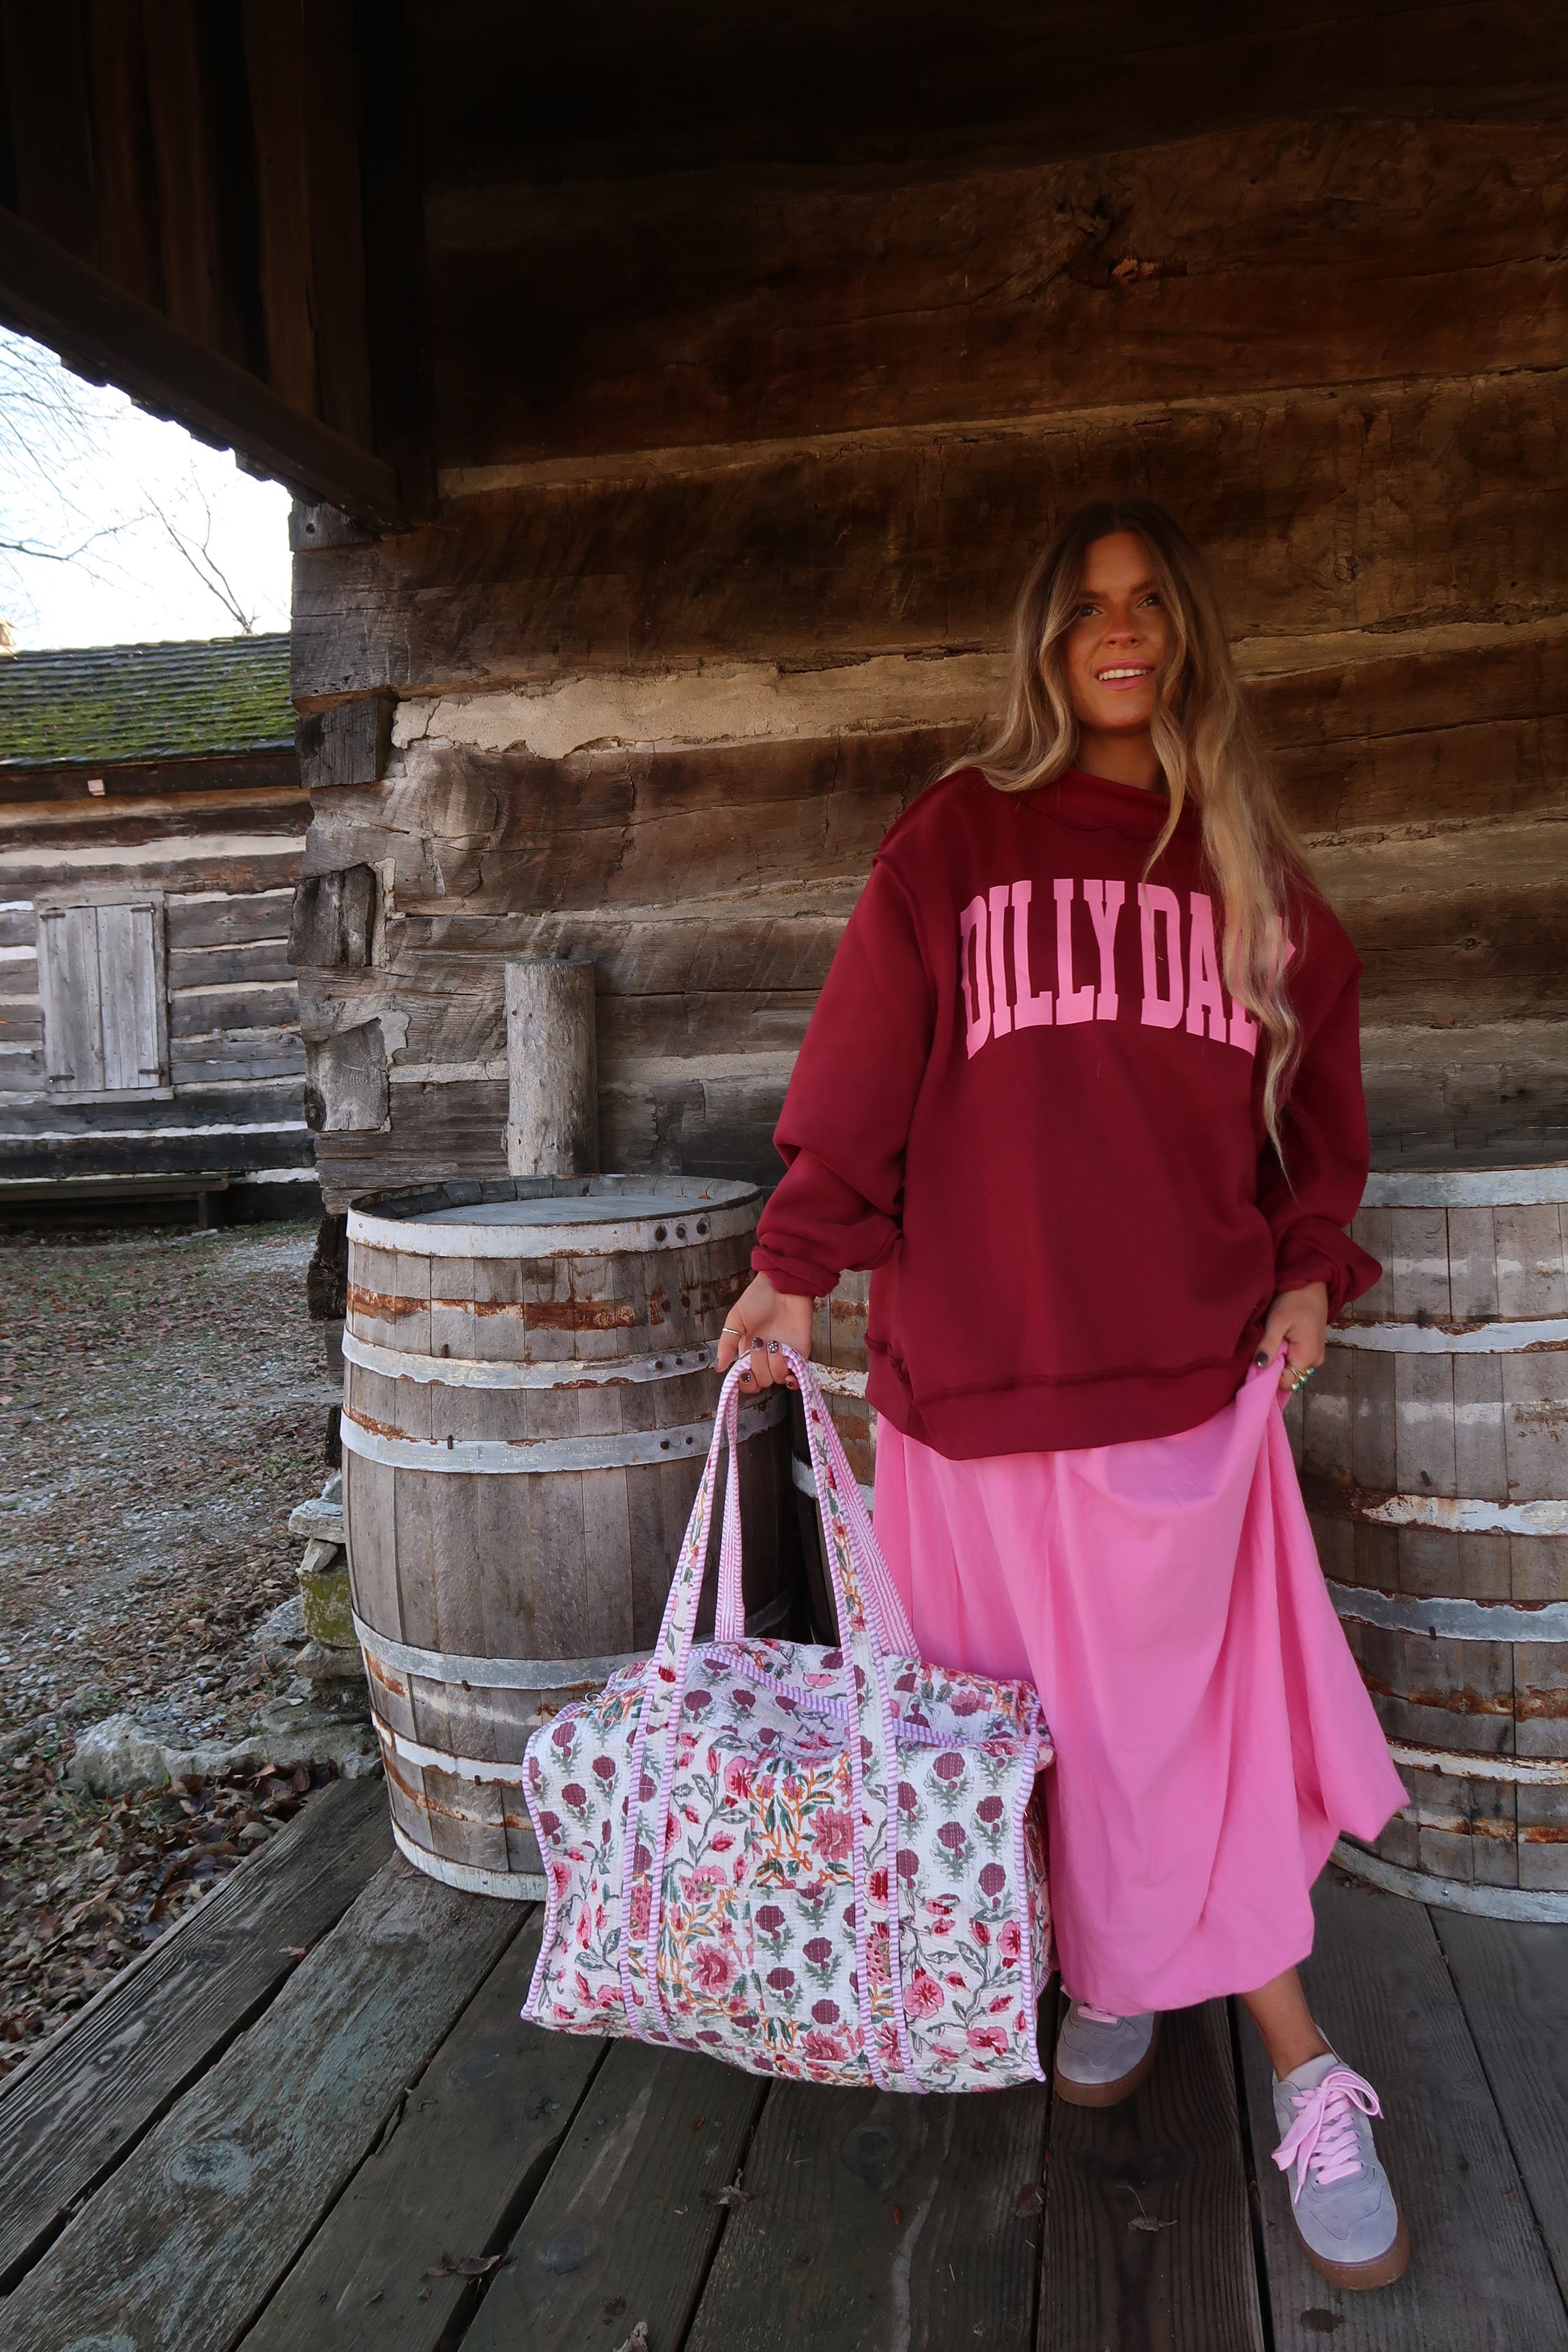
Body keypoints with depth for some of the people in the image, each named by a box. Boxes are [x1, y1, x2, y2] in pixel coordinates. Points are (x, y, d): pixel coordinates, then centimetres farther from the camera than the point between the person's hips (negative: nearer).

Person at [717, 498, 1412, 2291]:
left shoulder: (1249, 861, 12)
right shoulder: (957, 838, 4)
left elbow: (1317, 1073, 17)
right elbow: (862, 1066, 0)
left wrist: (1309, 1267, 4)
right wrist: (797, 1265, -8)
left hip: (1192, 1359, 1)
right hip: (983, 1348, 0)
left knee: (1196, 1704, 0)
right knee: (1038, 1702, 7)